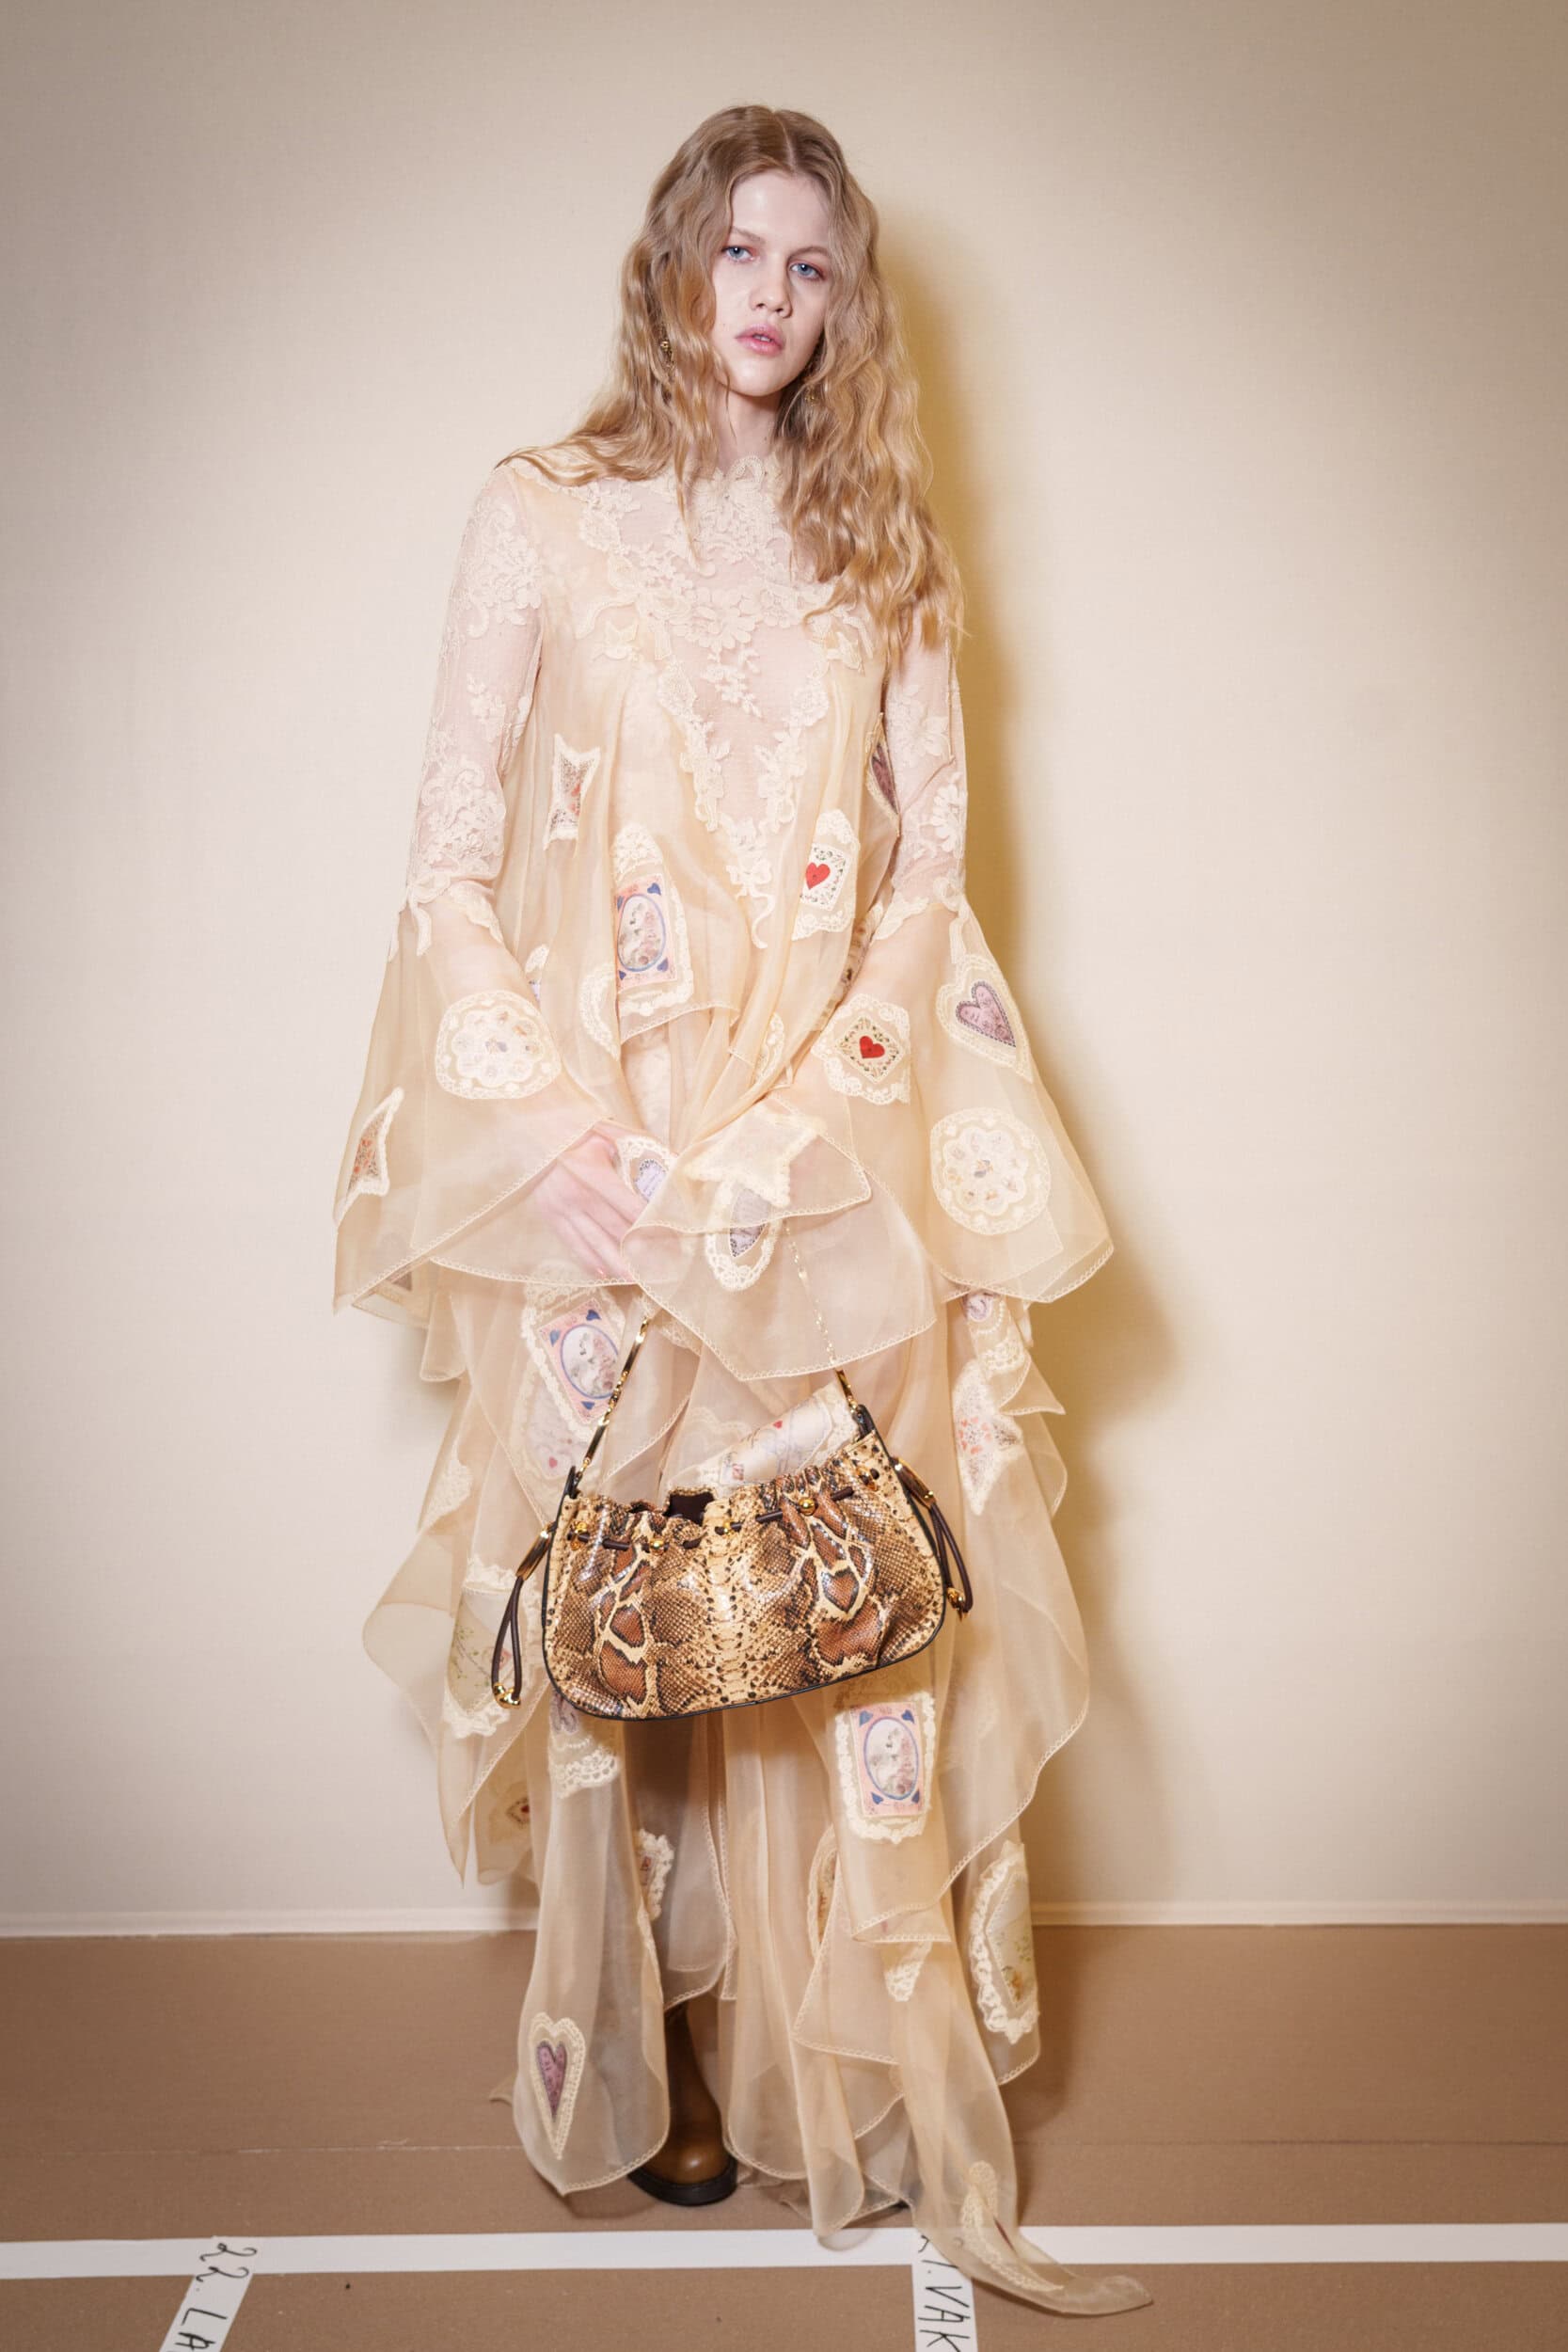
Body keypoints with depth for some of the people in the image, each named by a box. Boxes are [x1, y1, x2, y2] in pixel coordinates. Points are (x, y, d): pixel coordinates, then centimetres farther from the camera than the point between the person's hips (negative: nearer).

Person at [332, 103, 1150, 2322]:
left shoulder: (878, 550, 13)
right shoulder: (540, 517, 5)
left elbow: (929, 867, 7)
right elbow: (453, 862, 1)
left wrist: (812, 1121, -8)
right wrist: (547, 1130, -12)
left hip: (837, 1179, 2)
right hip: (602, 1173, -1)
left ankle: (845, 2063, 14)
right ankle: (650, 2059, 18)